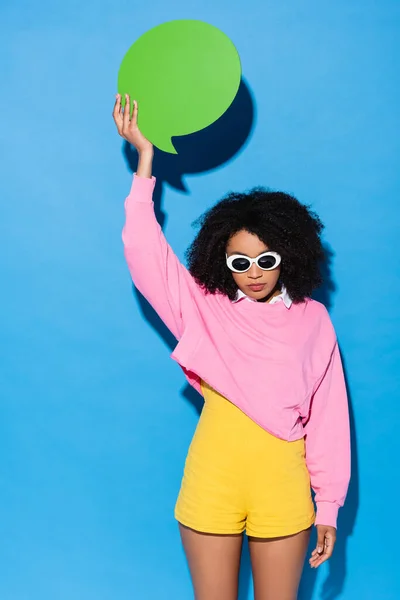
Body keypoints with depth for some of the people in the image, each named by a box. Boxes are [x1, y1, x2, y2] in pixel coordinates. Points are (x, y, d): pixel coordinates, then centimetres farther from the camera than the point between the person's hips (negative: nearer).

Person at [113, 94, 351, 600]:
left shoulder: (313, 320, 2)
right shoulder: (204, 308, 1)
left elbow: (327, 416, 4)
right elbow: (144, 249, -9)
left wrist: (329, 505, 4)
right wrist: (145, 157, -10)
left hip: (282, 486, 0)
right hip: (212, 482, 0)